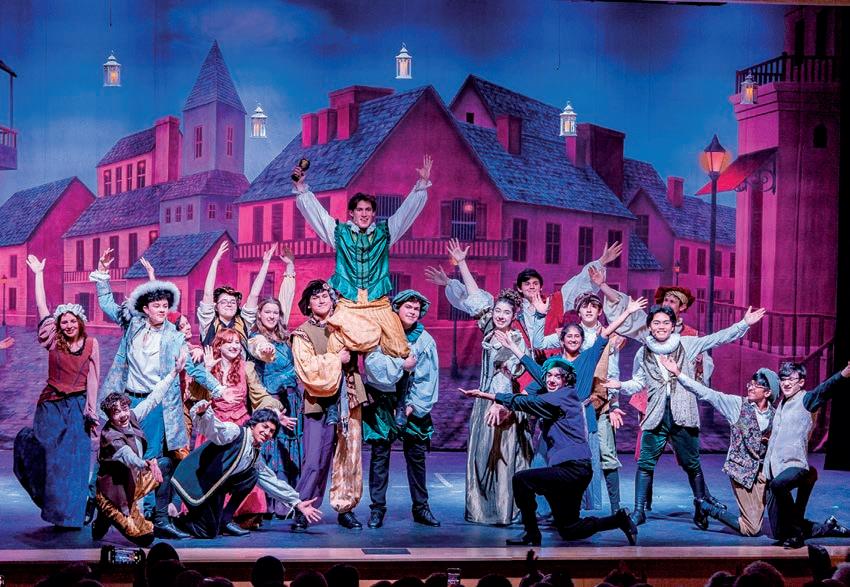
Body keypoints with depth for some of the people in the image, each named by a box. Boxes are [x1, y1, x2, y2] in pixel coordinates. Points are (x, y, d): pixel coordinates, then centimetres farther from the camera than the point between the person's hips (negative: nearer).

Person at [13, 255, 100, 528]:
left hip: (78, 406, 0)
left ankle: (70, 513, 9)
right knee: (47, 458, -2)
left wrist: (92, 410, -1)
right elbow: (42, 307, -1)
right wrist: (39, 274, 0)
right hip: (51, 405, 0)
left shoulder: (91, 344, 0)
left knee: (75, 462, 1)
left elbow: (92, 378, 2)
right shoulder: (54, 341, -1)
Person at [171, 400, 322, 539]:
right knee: (209, 532, -8)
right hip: (194, 481, -8)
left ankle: (225, 520, 6)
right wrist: (203, 414, -56)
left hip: (212, 485, 8)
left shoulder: (255, 454, 11)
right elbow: (211, 428, -32)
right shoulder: (235, 433, -14)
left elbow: (271, 481, 20)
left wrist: (298, 503, 18)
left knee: (252, 474, 0)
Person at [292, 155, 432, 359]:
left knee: (401, 352, -14)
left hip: (379, 305, 1)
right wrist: (300, 186, -2)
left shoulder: (384, 232, 13)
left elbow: (409, 209, 12)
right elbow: (313, 209, 9)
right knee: (334, 357, -16)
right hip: (347, 306, -1)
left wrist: (423, 183, 4)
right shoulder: (339, 232, 12)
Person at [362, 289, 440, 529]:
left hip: (413, 406, 2)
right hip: (382, 402, -2)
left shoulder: (425, 340, 3)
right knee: (380, 455, -1)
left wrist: (414, 405, -7)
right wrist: (401, 365, -18)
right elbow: (372, 361, -16)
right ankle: (377, 508, 4)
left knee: (417, 455, 3)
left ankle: (420, 507, 12)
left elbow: (429, 377, 0)